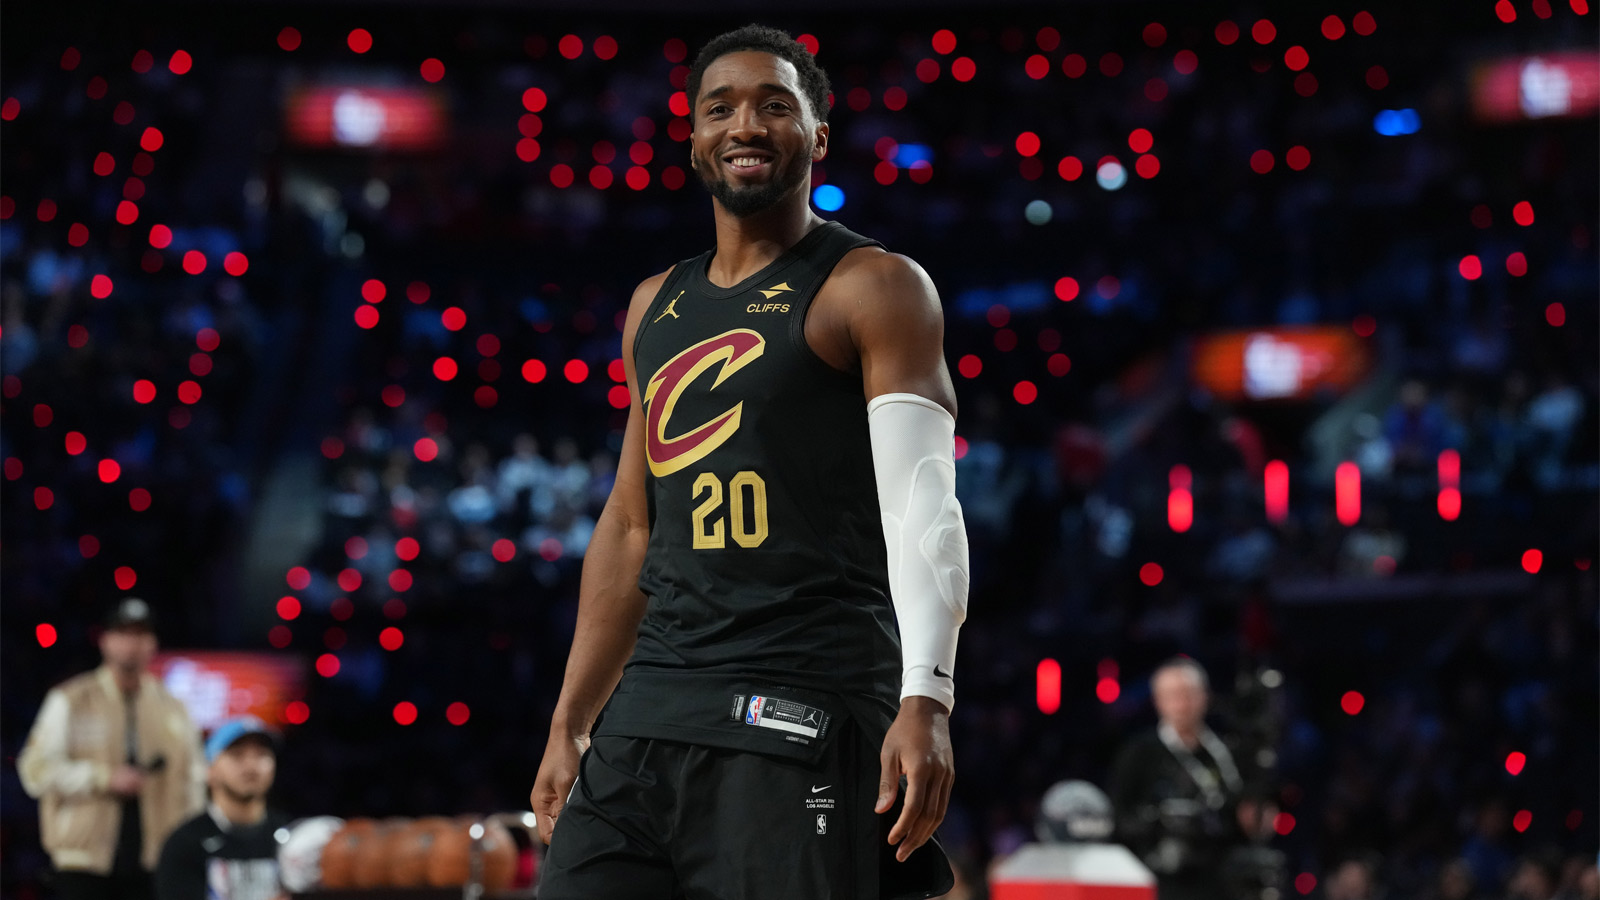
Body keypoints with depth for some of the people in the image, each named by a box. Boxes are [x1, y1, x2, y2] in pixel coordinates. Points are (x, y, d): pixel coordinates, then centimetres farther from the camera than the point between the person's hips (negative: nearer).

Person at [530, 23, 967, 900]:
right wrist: (569, 725, 18)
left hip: (804, 712, -6)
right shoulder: (656, 307, 19)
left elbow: (921, 504, -11)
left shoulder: (874, 288, -1)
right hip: (653, 710, 7)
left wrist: (925, 701, -23)